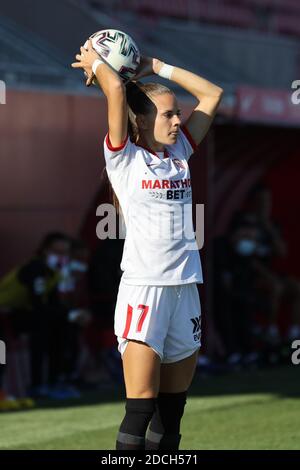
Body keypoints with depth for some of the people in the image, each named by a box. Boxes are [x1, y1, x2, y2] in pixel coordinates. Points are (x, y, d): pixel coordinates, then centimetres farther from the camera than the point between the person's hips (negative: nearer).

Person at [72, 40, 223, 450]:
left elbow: (212, 95, 20)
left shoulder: (180, 152, 14)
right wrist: (94, 62, 5)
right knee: (141, 407, -11)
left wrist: (157, 68, 17)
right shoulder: (125, 157, -1)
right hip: (143, 287, -6)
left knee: (173, 408, 6)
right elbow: (116, 88, -13)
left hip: (186, 286, 6)